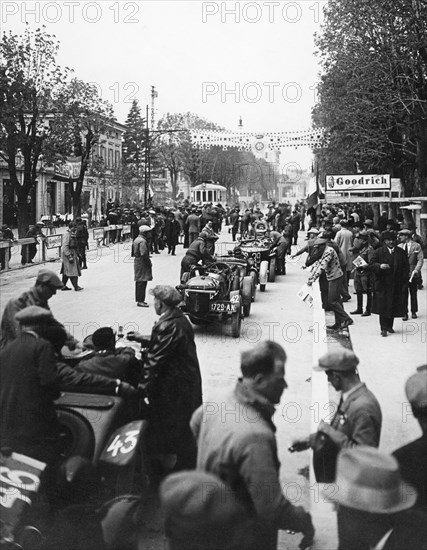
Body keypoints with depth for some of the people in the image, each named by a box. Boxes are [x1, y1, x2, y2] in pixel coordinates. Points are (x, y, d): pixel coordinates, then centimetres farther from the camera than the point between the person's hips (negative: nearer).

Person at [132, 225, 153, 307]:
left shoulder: (136, 239, 14)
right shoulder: (142, 241, -19)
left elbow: (134, 251, 19)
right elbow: (144, 254, -24)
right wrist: (149, 263, -15)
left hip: (137, 261, 11)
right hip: (142, 263, -11)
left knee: (139, 282, 15)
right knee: (142, 282, -7)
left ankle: (139, 299, 22)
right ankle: (140, 301, -5)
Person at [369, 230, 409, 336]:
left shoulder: (401, 252, 6)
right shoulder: (379, 252, 0)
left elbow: (406, 267, 8)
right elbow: (372, 264, -2)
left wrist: (404, 281, -1)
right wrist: (380, 266, -23)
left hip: (397, 285, 3)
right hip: (383, 284, -3)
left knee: (394, 306, 8)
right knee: (383, 307, -5)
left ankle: (390, 326, 22)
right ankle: (384, 328, -1)